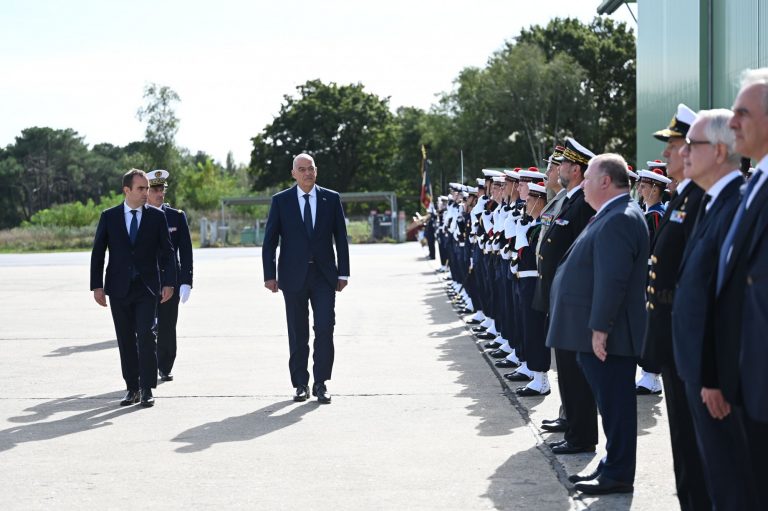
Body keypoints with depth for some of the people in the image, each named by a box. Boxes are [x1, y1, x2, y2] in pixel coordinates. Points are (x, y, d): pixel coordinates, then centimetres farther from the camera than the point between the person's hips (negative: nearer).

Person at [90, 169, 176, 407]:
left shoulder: (157, 217, 3)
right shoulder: (109, 217, 3)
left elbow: (166, 252, 4)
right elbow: (97, 253, 5)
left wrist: (168, 283, -5)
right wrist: (97, 286, -1)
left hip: (147, 288, -1)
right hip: (119, 289, 1)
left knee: (146, 336, -10)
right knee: (126, 340, 6)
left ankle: (147, 389, -5)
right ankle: (132, 388, 13)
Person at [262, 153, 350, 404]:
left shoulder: (331, 199, 5)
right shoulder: (281, 200, 3)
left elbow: (341, 238, 8)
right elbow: (269, 241, 3)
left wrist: (343, 273, 4)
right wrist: (270, 275, -4)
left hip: (324, 275, 0)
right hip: (293, 276, 0)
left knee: (325, 329, -7)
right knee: (297, 334, 5)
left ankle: (320, 383, 1)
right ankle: (301, 384, 13)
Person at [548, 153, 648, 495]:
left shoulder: (619, 220, -18)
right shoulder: (613, 215, 16)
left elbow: (612, 279, -25)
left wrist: (600, 328, -24)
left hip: (606, 334, -10)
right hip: (596, 330, 10)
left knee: (615, 402, -2)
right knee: (610, 402, 15)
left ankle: (618, 475, 4)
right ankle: (613, 465, 23)